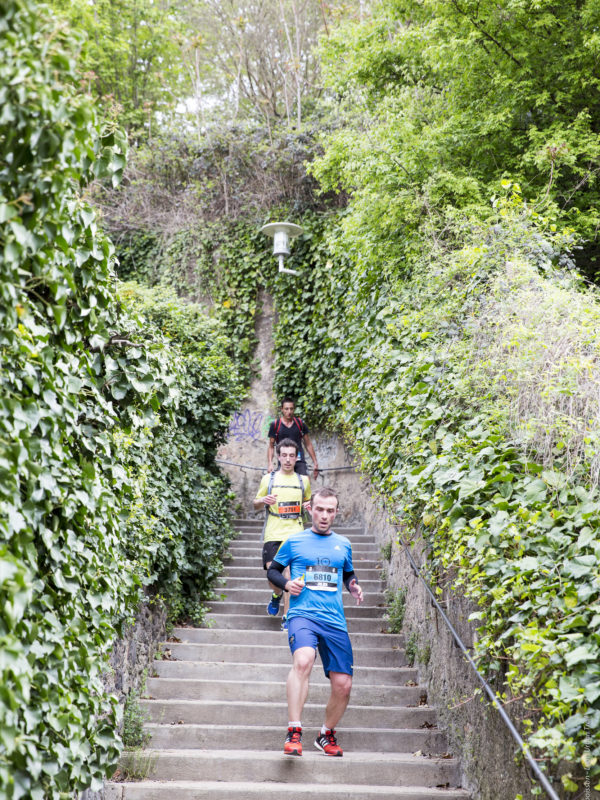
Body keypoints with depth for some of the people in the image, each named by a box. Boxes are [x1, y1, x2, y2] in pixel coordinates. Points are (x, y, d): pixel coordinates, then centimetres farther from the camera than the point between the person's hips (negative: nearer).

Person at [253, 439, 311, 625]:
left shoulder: (303, 480, 11)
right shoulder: (268, 479, 8)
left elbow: (307, 501, 26)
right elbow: (256, 505, 16)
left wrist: (309, 505, 1)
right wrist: (263, 500, -8)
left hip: (295, 533, 0)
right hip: (272, 533, 0)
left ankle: (287, 617, -4)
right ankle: (277, 595, 31)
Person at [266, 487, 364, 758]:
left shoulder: (343, 545, 16)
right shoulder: (294, 542, 8)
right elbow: (273, 570, 16)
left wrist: (354, 587, 9)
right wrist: (286, 584, -4)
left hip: (335, 620, 4)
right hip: (302, 614, -4)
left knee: (343, 684, -1)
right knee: (303, 660, -33)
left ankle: (327, 735, 26)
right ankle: (294, 733, -28)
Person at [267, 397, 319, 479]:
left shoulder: (300, 423, 7)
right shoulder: (275, 425, 3)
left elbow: (308, 444, 13)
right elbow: (271, 446, 7)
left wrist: (315, 463, 10)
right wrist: (270, 463, -5)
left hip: (299, 461, 1)